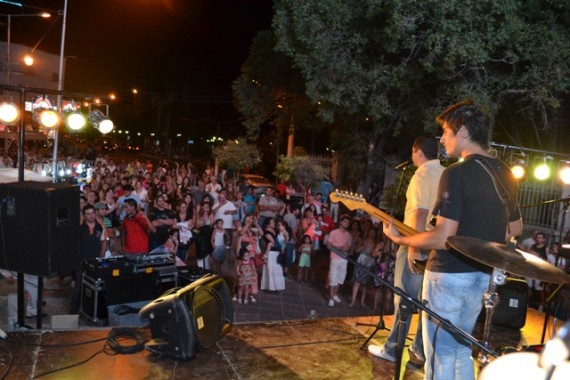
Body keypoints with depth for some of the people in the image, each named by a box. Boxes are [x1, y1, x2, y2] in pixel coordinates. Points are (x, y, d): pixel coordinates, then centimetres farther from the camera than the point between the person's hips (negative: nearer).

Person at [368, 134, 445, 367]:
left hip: (419, 244, -8)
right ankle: (420, 350, 19)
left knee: (403, 298, 1)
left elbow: (421, 213, -22)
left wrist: (413, 247, -23)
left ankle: (392, 349, 10)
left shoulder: (422, 175, -13)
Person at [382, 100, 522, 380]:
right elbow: (515, 229, 19)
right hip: (481, 276, 9)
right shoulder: (505, 173, 8)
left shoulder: (457, 173, -19)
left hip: (449, 276, -8)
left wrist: (400, 239, -9)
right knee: (461, 351, 23)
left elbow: (442, 239, -23)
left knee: (440, 357, 4)